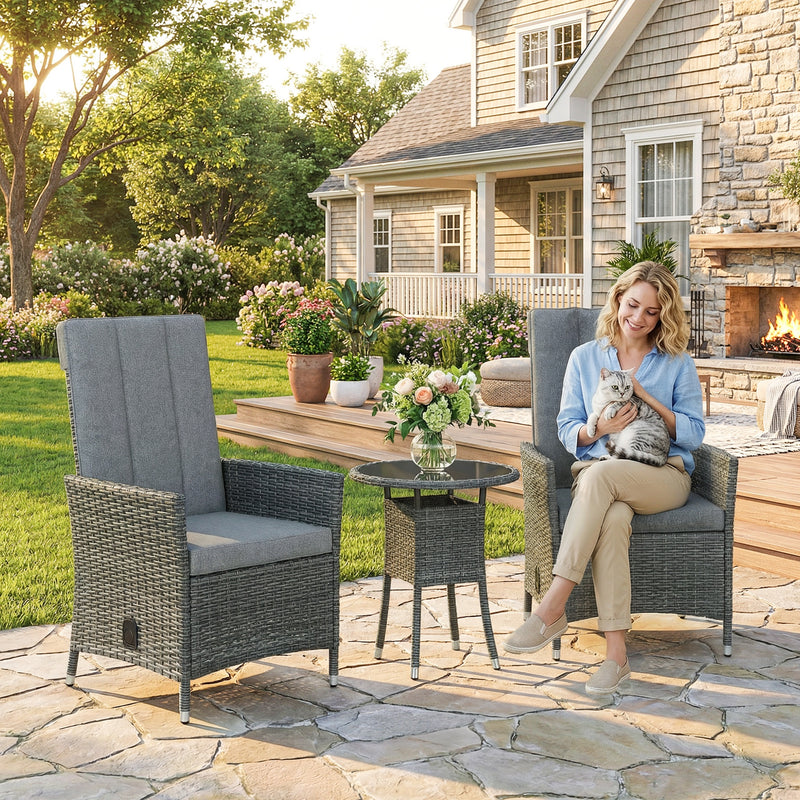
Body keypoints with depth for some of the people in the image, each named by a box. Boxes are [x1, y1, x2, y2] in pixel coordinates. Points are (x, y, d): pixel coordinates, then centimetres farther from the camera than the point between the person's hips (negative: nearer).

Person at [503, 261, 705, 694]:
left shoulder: (678, 364, 10)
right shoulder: (585, 358, 14)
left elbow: (694, 433, 4)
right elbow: (567, 430, 12)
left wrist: (647, 398, -9)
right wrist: (599, 429, -11)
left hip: (664, 475, -1)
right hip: (597, 473, 1)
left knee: (600, 476, -37)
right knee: (613, 517, -38)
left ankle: (552, 608, -39)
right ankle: (615, 651, -39)